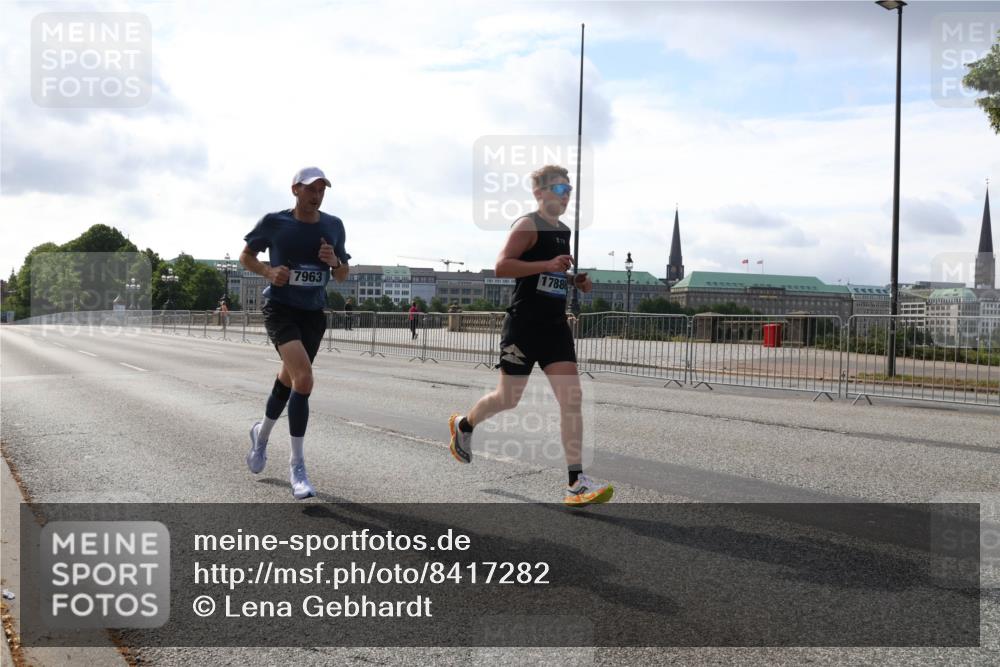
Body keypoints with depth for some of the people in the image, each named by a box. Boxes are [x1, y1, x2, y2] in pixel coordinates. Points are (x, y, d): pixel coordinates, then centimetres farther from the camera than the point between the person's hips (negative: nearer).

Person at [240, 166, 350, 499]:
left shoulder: (333, 226, 4)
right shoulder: (274, 222, -6)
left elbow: (342, 276, 12)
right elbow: (246, 255, 8)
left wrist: (334, 261, -11)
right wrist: (268, 272, -11)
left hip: (313, 313, 5)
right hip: (280, 309, -5)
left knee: (289, 380, 16)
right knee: (304, 378, -23)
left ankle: (261, 434, 47)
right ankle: (297, 466, -12)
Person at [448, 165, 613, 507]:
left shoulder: (564, 231, 15)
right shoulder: (528, 225, -9)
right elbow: (501, 266, -21)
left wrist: (576, 280, 10)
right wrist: (548, 265, -26)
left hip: (555, 325, 7)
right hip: (524, 324, -7)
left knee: (572, 399, -7)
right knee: (508, 398, 7)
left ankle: (576, 482, -7)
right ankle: (463, 425, 39)